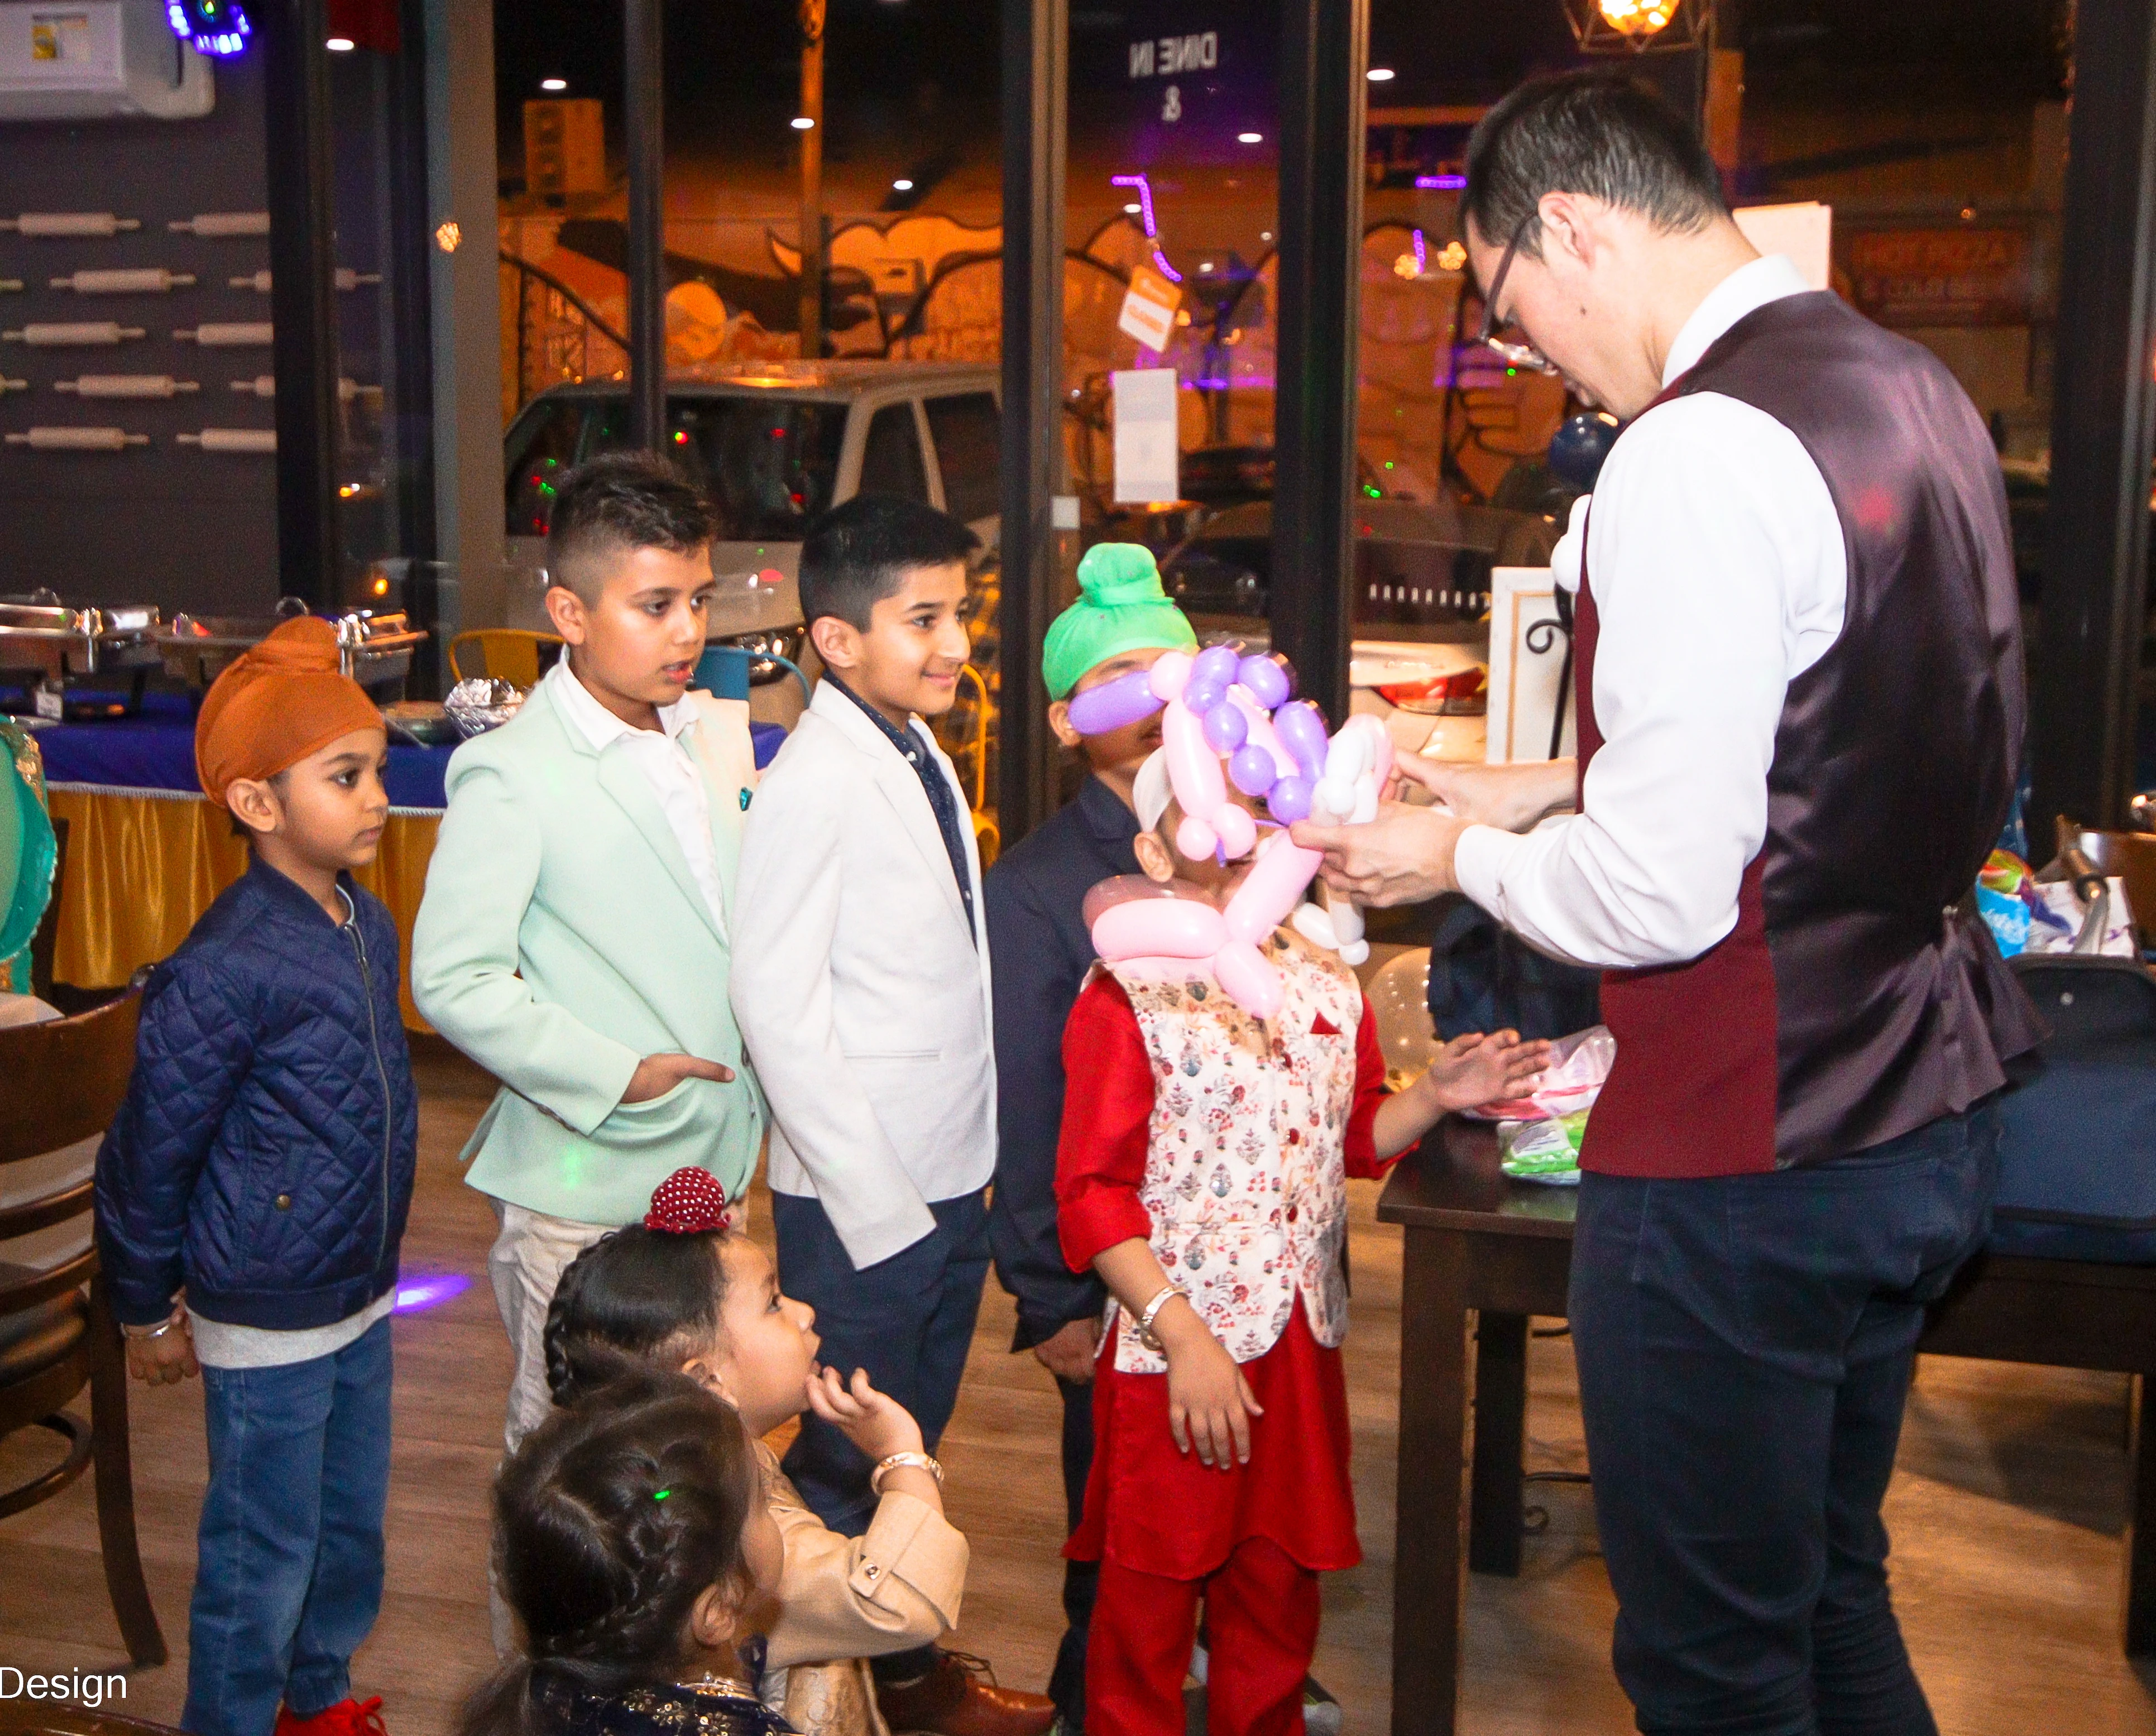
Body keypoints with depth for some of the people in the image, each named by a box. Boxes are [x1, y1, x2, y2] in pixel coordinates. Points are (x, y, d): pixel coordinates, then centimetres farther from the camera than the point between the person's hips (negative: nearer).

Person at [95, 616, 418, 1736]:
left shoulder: (367, 926, 0)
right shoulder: (224, 972, -25)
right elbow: (148, 1152, -15)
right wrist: (146, 1310, -4)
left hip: (360, 1301, 8)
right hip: (266, 1322, -8)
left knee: (351, 1527, 23)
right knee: (264, 1557, 9)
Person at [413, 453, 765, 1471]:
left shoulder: (718, 732, 8)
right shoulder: (510, 774, -13)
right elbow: (453, 980, -15)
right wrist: (615, 1076, -17)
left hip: (714, 1161, 6)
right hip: (585, 1188, -6)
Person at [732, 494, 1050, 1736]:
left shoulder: (922, 756, 8)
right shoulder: (814, 785, -16)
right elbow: (777, 1007, -18)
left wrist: (970, 1170, 9)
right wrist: (879, 1208, -17)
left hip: (953, 1179, 8)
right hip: (862, 1206, -8)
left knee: (908, 1447, 21)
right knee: (843, 1472, 6)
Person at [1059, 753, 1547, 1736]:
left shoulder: (1328, 988, 7)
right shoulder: (1129, 998, -12)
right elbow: (1092, 1195, -13)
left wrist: (1437, 1096, 1)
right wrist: (1185, 1337, -18)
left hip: (1301, 1349, 6)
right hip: (1174, 1356, -5)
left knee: (1278, 1600, 18)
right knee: (1149, 1608, 7)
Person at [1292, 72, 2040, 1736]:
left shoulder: (1697, 453, -22)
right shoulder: (1911, 390, 7)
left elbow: (1659, 898, -23)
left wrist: (1463, 857, -5)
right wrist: (1555, 786, 15)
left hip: (1741, 1163, -9)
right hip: (1922, 1114, 10)